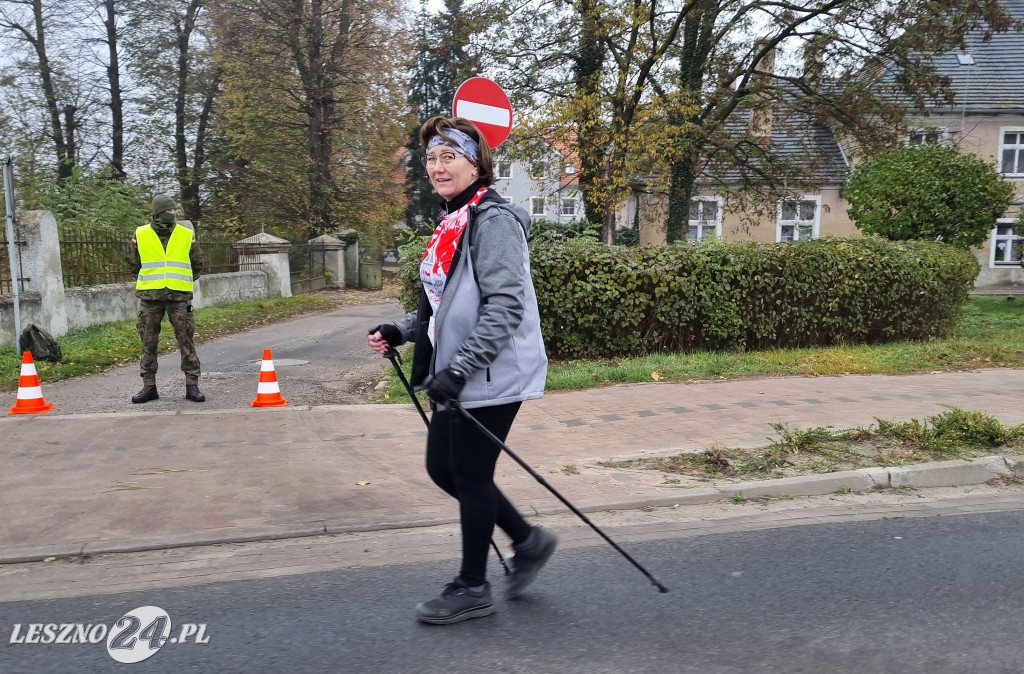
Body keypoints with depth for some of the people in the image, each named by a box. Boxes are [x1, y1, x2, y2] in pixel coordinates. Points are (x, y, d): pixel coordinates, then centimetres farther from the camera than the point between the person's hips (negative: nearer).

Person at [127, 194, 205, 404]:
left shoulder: (187, 235, 3)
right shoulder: (140, 235, 3)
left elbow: (197, 265, 13)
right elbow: (133, 264, 16)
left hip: (179, 296, -1)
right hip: (150, 297, 1)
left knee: (185, 340, -2)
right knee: (148, 342, 6)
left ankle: (192, 385, 3)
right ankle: (149, 386, 15)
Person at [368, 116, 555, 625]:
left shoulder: (493, 221, -14)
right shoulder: (450, 222, 14)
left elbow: (506, 306, -23)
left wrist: (459, 368, -26)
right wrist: (401, 331, 9)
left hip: (490, 377, -10)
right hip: (455, 376, 10)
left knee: (470, 475, 2)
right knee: (442, 468, 15)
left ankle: (472, 589, 21)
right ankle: (528, 541, 31)